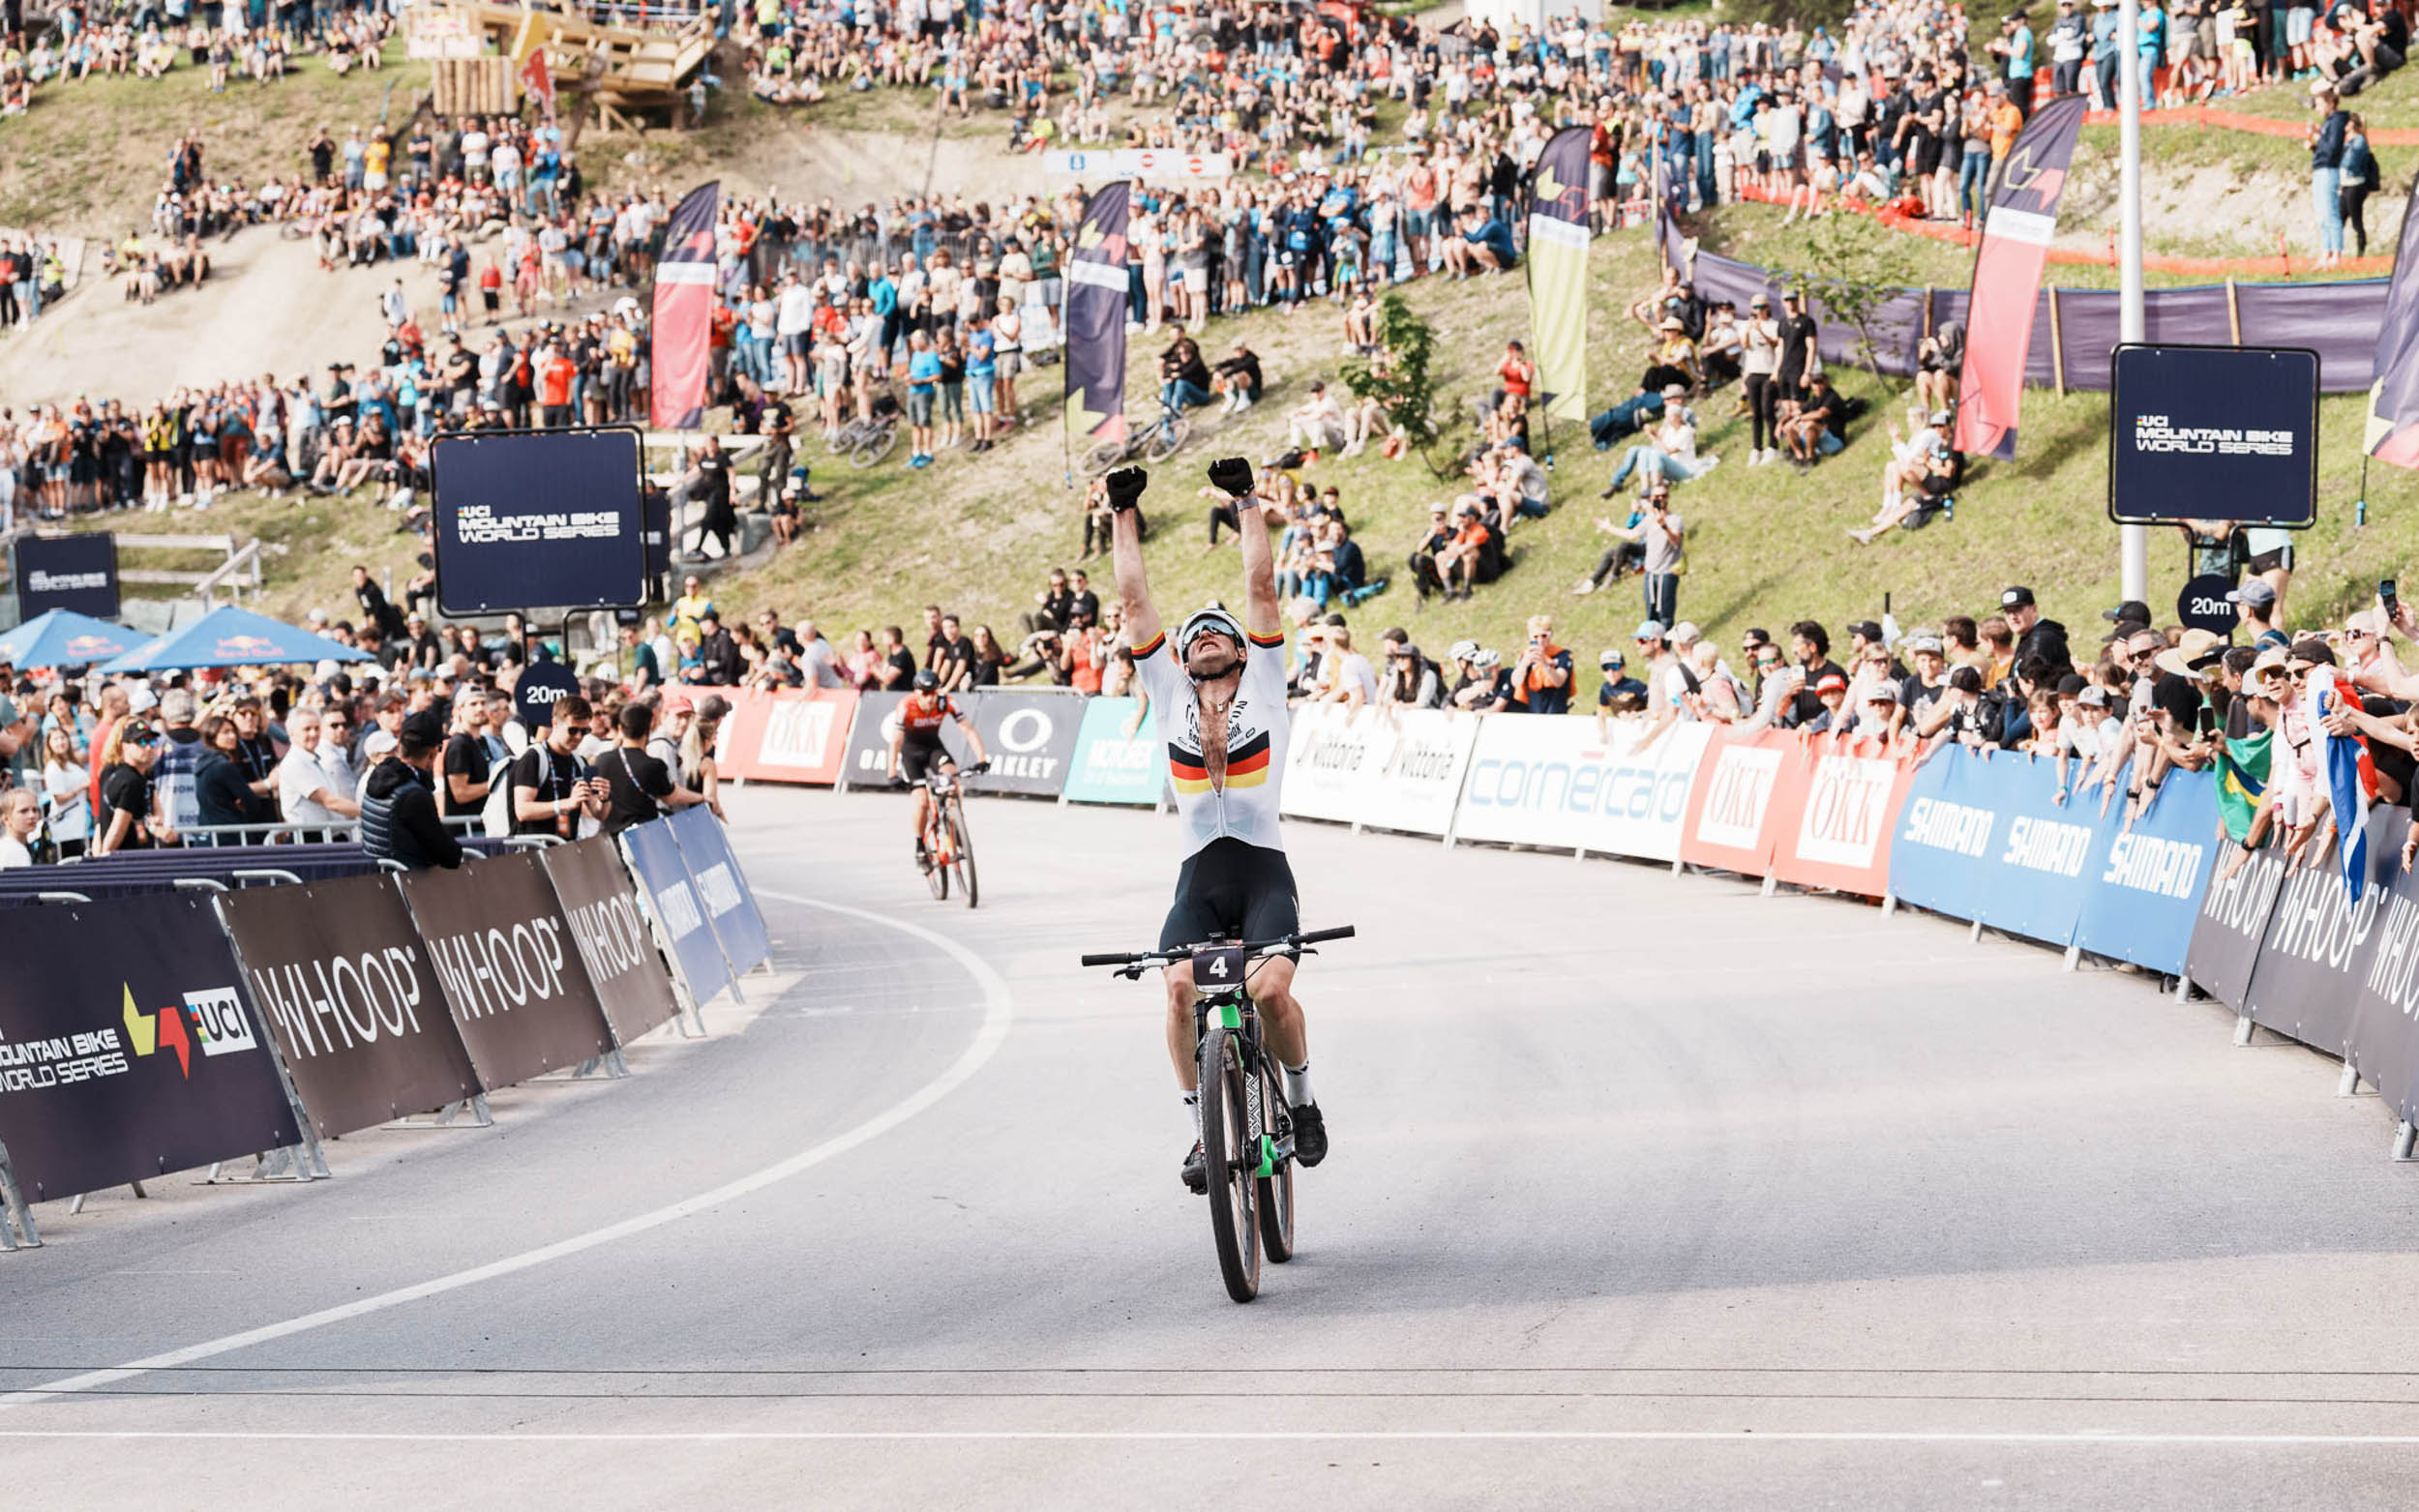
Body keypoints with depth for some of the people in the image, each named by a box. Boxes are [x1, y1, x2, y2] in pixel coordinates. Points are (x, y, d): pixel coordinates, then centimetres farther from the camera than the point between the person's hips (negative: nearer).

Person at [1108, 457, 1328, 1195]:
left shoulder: (1263, 686, 13)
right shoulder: (1169, 695, 16)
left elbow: (1261, 586, 9)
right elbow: (1134, 600, 15)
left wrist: (1247, 502, 9)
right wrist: (1124, 513, 16)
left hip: (1264, 870, -1)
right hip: (1200, 876, 1)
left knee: (1270, 989, -24)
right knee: (1180, 989, -24)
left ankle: (1302, 1099, 4)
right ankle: (1202, 1131, -11)